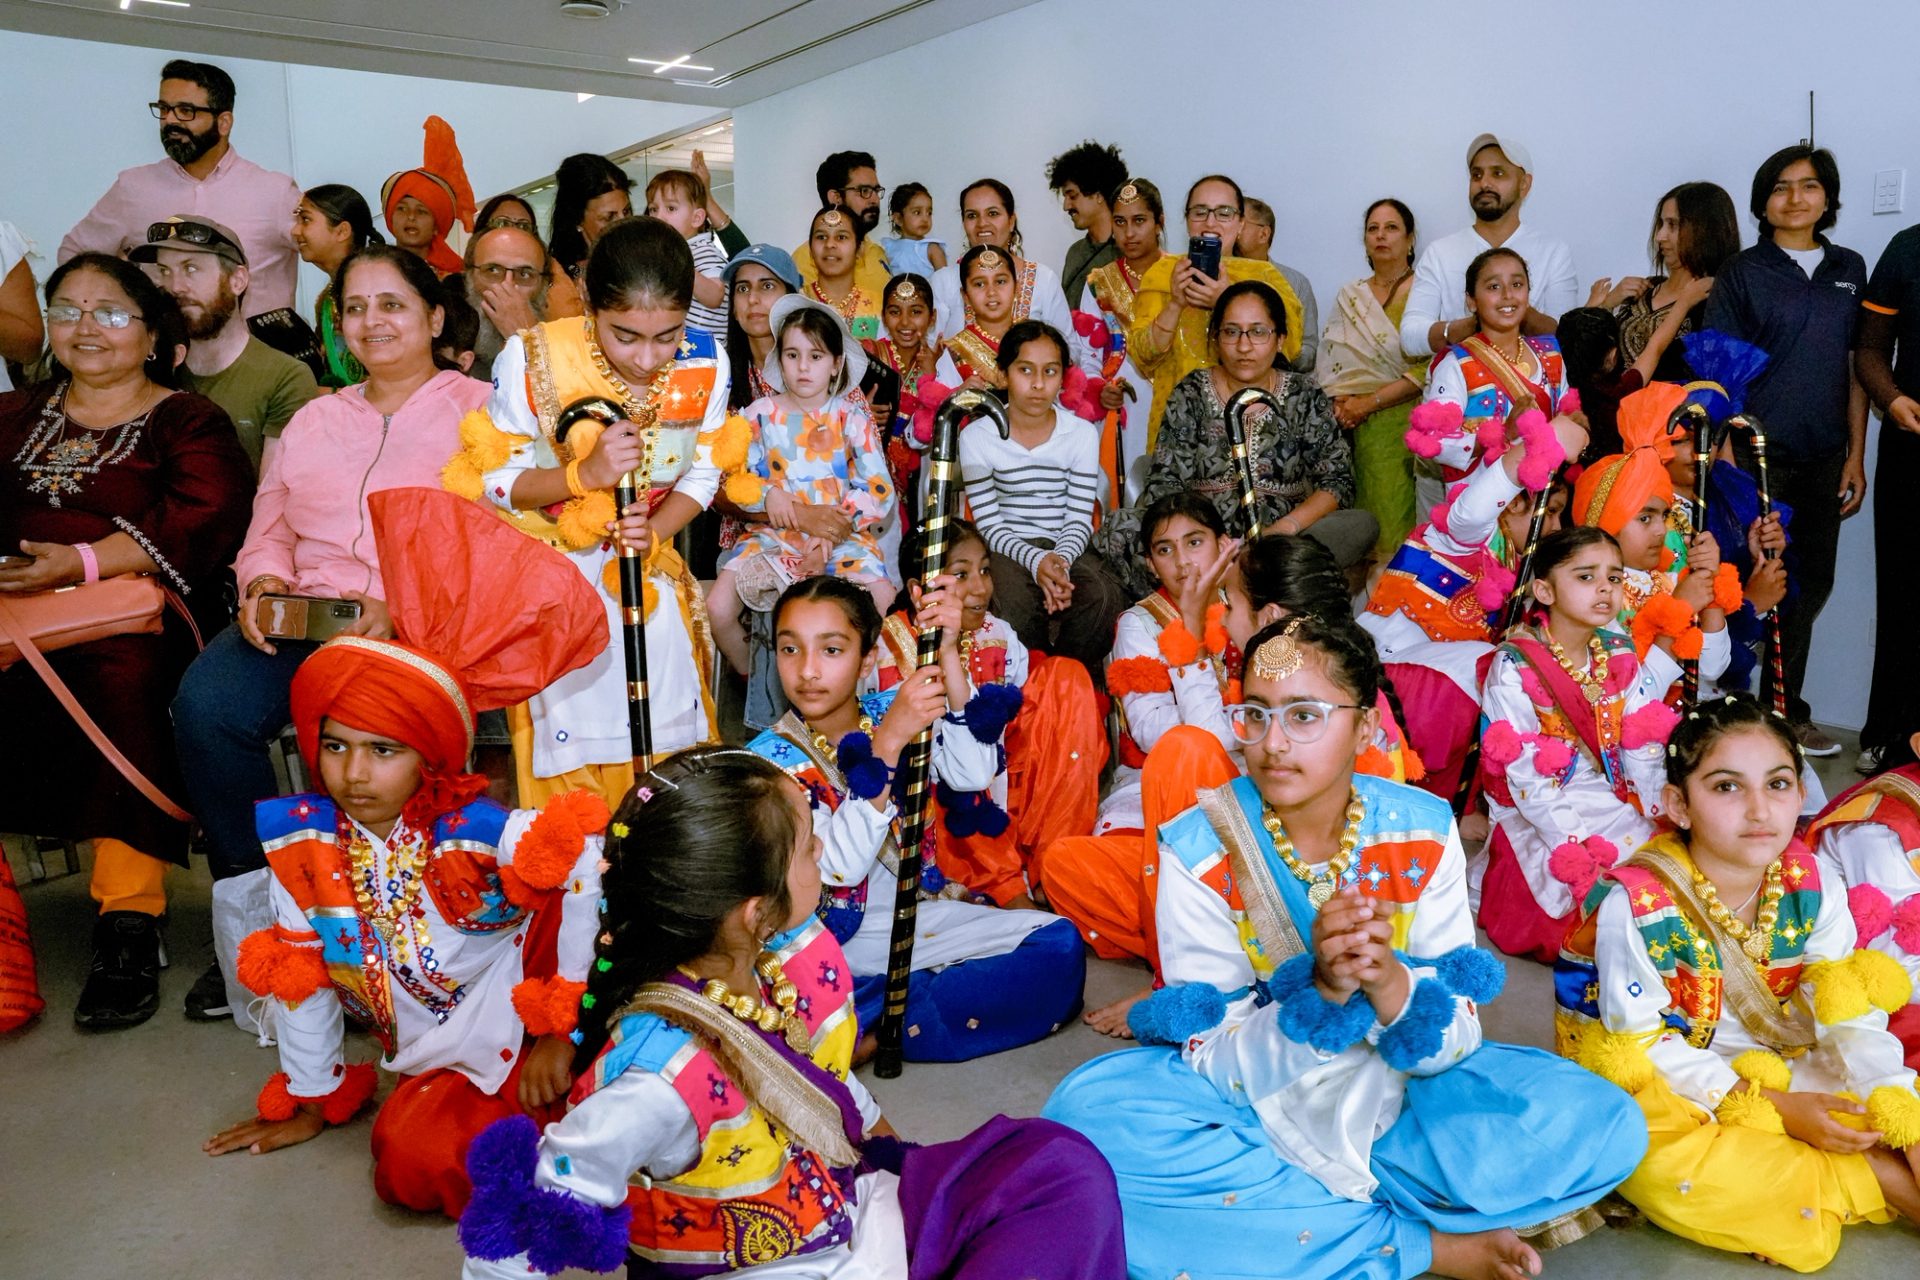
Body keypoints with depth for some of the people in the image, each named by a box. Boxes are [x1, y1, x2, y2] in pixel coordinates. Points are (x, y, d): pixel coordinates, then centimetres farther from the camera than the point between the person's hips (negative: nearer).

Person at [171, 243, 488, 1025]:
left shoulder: (476, 410, 7)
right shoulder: (313, 420, 27)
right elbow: (270, 526, 24)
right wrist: (263, 582, 0)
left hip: (419, 622, -5)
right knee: (206, 702, -24)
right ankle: (249, 909, -11)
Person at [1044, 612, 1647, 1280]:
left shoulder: (1422, 834, -10)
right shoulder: (1199, 851, -16)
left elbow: (1451, 1046, -10)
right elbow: (1217, 1063, -17)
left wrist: (1390, 980, -33)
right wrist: (1321, 990, -36)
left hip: (1393, 1095, 2)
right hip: (1251, 1100, -1)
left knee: (1599, 1125, -20)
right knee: (1088, 1112, -31)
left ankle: (1274, 1205, -14)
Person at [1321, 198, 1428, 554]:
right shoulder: (1350, 297, 17)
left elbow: (1429, 369, -7)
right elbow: (1332, 362, 12)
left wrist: (1370, 401, -11)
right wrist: (1342, 403, -6)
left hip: (1410, 421, -3)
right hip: (1365, 428, 3)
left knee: (1398, 523, -11)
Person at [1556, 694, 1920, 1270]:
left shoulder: (1814, 888, -9)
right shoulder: (1638, 904, -25)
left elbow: (1851, 1019, -9)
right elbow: (1643, 1043, -19)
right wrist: (1772, 1107, -23)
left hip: (1769, 1065, 5)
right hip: (1652, 1076, -5)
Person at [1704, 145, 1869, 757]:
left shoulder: (1849, 269, 11)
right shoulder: (1742, 272, -2)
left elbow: (1856, 366, 12)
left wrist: (1856, 456, 6)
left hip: (1823, 457, 5)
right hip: (1758, 452, -4)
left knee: (1811, 582, 10)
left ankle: (1786, 710, 23)